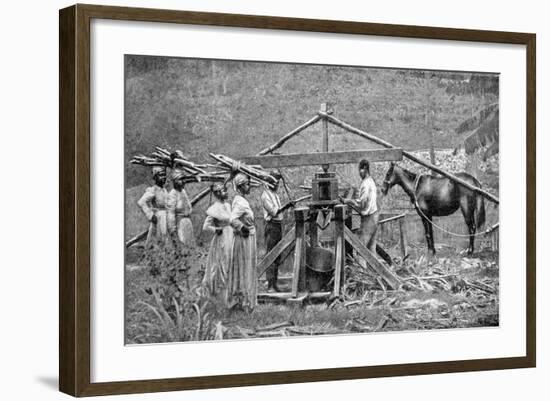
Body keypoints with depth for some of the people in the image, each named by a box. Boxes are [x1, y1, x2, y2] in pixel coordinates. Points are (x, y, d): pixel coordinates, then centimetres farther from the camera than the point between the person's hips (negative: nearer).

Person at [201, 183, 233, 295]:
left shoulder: (227, 206, 8)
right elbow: (206, 227, -17)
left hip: (230, 239, 7)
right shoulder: (215, 209, -15)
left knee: (230, 266, 11)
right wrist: (218, 230, -11)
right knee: (221, 266, 0)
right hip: (221, 240, -7)